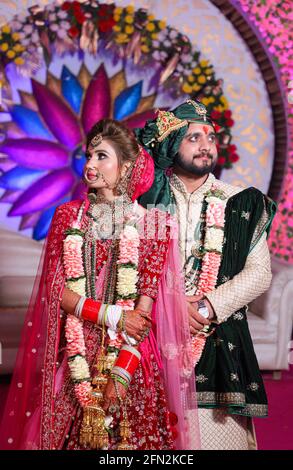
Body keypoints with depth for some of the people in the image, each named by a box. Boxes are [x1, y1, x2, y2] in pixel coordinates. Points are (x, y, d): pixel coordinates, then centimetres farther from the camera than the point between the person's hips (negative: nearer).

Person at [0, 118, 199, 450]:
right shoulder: (68, 215, 6)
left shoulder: (150, 222, -1)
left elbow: (145, 307, -7)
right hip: (75, 355, 2)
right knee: (70, 434, 7)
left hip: (131, 356, -1)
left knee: (131, 435, 5)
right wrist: (113, 316, -13)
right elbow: (56, 290, -2)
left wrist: (119, 376, -15)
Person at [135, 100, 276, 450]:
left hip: (221, 342, 0)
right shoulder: (149, 205, 7)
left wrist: (207, 307, -10)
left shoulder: (241, 203, 7)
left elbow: (260, 273, 1)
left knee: (218, 429, -3)